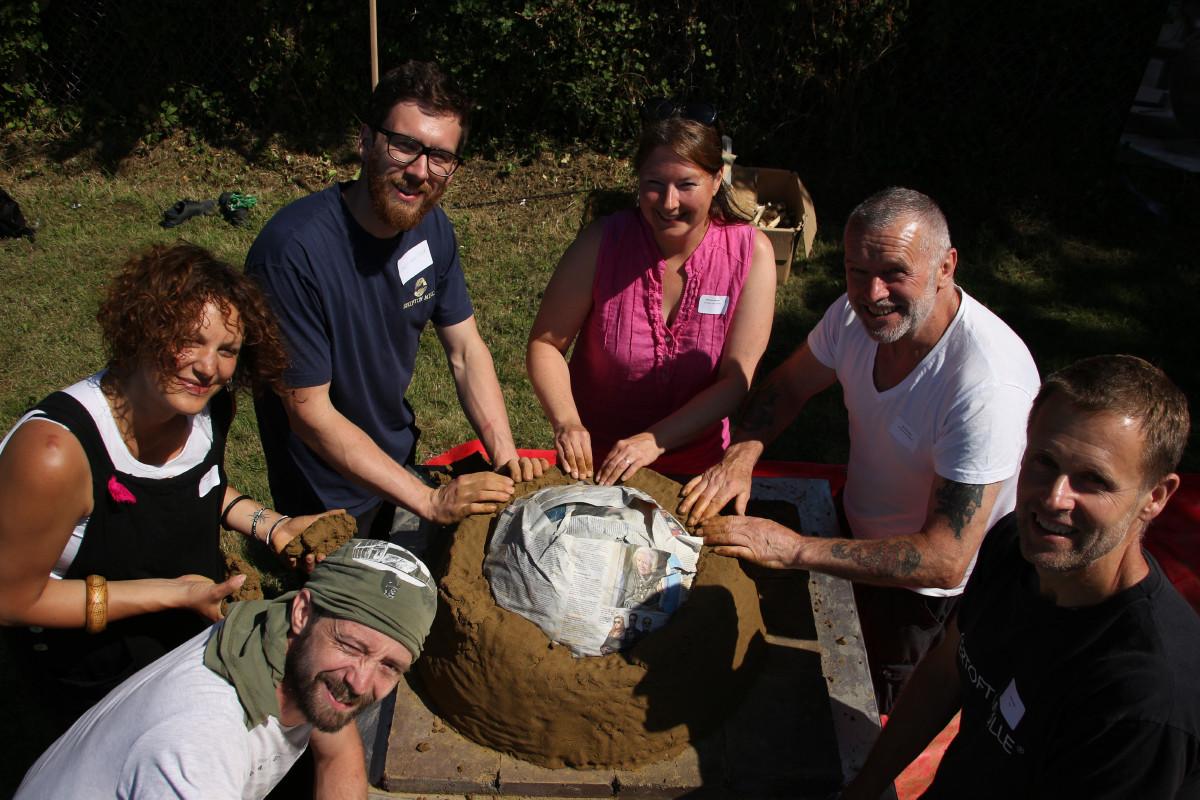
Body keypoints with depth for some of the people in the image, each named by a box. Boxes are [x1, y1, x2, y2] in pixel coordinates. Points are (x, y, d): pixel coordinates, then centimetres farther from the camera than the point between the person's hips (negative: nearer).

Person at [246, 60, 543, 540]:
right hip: (329, 498, -6)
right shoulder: (292, 251, -31)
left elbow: (466, 349, -4)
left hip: (402, 463, 7)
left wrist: (505, 455, -18)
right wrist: (429, 501, -30)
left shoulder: (431, 227, -9)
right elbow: (310, 412, -27)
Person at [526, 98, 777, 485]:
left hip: (694, 466, 1)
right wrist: (567, 423, -22)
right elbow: (545, 343, -5)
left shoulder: (751, 252, -11)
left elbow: (736, 381, -11)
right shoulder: (602, 242, -12)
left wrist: (654, 440, -22)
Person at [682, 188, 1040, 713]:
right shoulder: (858, 312, -17)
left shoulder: (988, 388, -38)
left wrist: (795, 549, -41)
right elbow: (788, 384, 1)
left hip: (928, 590, -5)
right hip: (857, 523, 6)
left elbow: (945, 561, -36)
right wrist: (741, 455, -19)